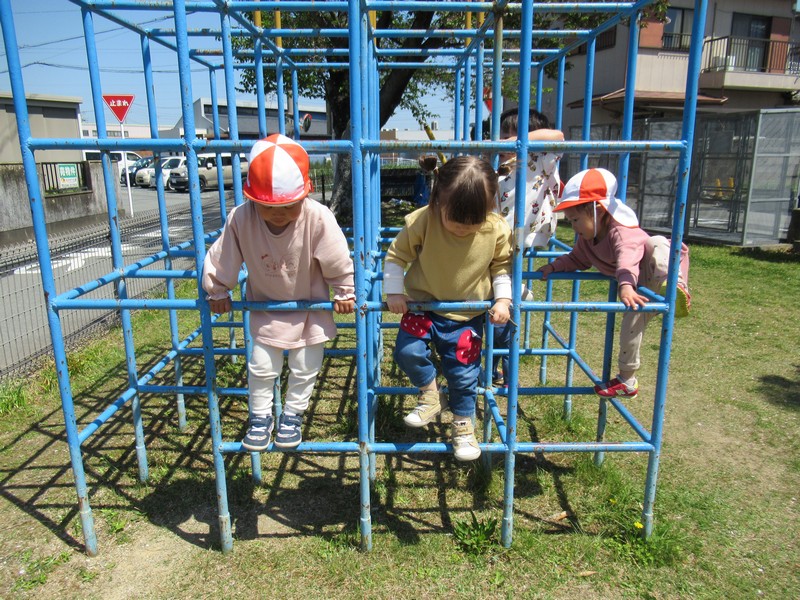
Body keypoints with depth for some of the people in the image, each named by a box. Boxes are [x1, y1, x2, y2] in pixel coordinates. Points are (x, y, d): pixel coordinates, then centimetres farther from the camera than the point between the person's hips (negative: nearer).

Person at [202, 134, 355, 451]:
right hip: (266, 305, 1)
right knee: (261, 365, 7)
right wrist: (218, 292, 3)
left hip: (311, 305, -1)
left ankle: (293, 415, 34)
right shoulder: (240, 219, -26)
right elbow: (222, 258, -9)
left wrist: (345, 294, -6)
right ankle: (260, 416, 31)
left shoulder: (318, 218, -32)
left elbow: (339, 262, -17)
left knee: (305, 366, 10)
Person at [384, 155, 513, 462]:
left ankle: (463, 425, 32)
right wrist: (394, 292, -12)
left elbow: (502, 266, 1)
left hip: (468, 314, 0)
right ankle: (430, 394, 13)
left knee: (464, 373, 6)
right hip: (423, 304, 0)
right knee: (407, 351, -17)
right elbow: (396, 255, -7)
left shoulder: (498, 230, -16)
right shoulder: (421, 221, -20)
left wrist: (503, 299, -10)